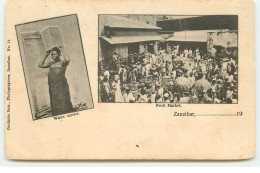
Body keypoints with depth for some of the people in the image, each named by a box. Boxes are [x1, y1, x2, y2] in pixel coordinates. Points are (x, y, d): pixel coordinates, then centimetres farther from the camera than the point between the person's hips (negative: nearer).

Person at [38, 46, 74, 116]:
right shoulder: (51, 63, 14)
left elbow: (67, 59, -27)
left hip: (61, 86, -7)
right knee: (55, 105, 7)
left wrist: (62, 50, -13)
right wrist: (46, 56, 13)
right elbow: (40, 65, 19)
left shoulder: (62, 63, -4)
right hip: (52, 87, 7)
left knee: (63, 104, -9)